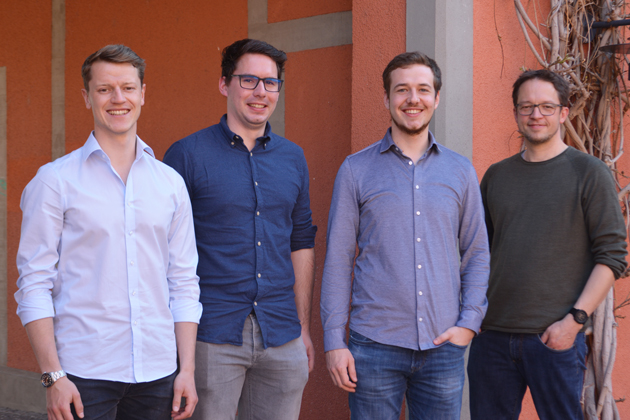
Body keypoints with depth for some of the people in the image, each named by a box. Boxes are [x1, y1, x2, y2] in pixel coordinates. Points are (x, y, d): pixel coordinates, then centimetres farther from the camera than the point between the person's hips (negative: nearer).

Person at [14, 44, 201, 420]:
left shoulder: (171, 183, 9)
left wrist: (187, 369, 4)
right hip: (84, 374, -3)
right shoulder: (55, 180, -1)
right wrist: (53, 375, -11)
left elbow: (184, 281, 10)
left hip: (157, 372, 3)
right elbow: (34, 283, -4)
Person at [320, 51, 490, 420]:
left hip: (443, 347, 2)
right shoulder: (356, 170, 2)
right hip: (375, 345, -2)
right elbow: (338, 260, 1)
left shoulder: (461, 171, 8)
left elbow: (477, 254, 12)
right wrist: (334, 341, -3)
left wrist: (469, 323, 0)